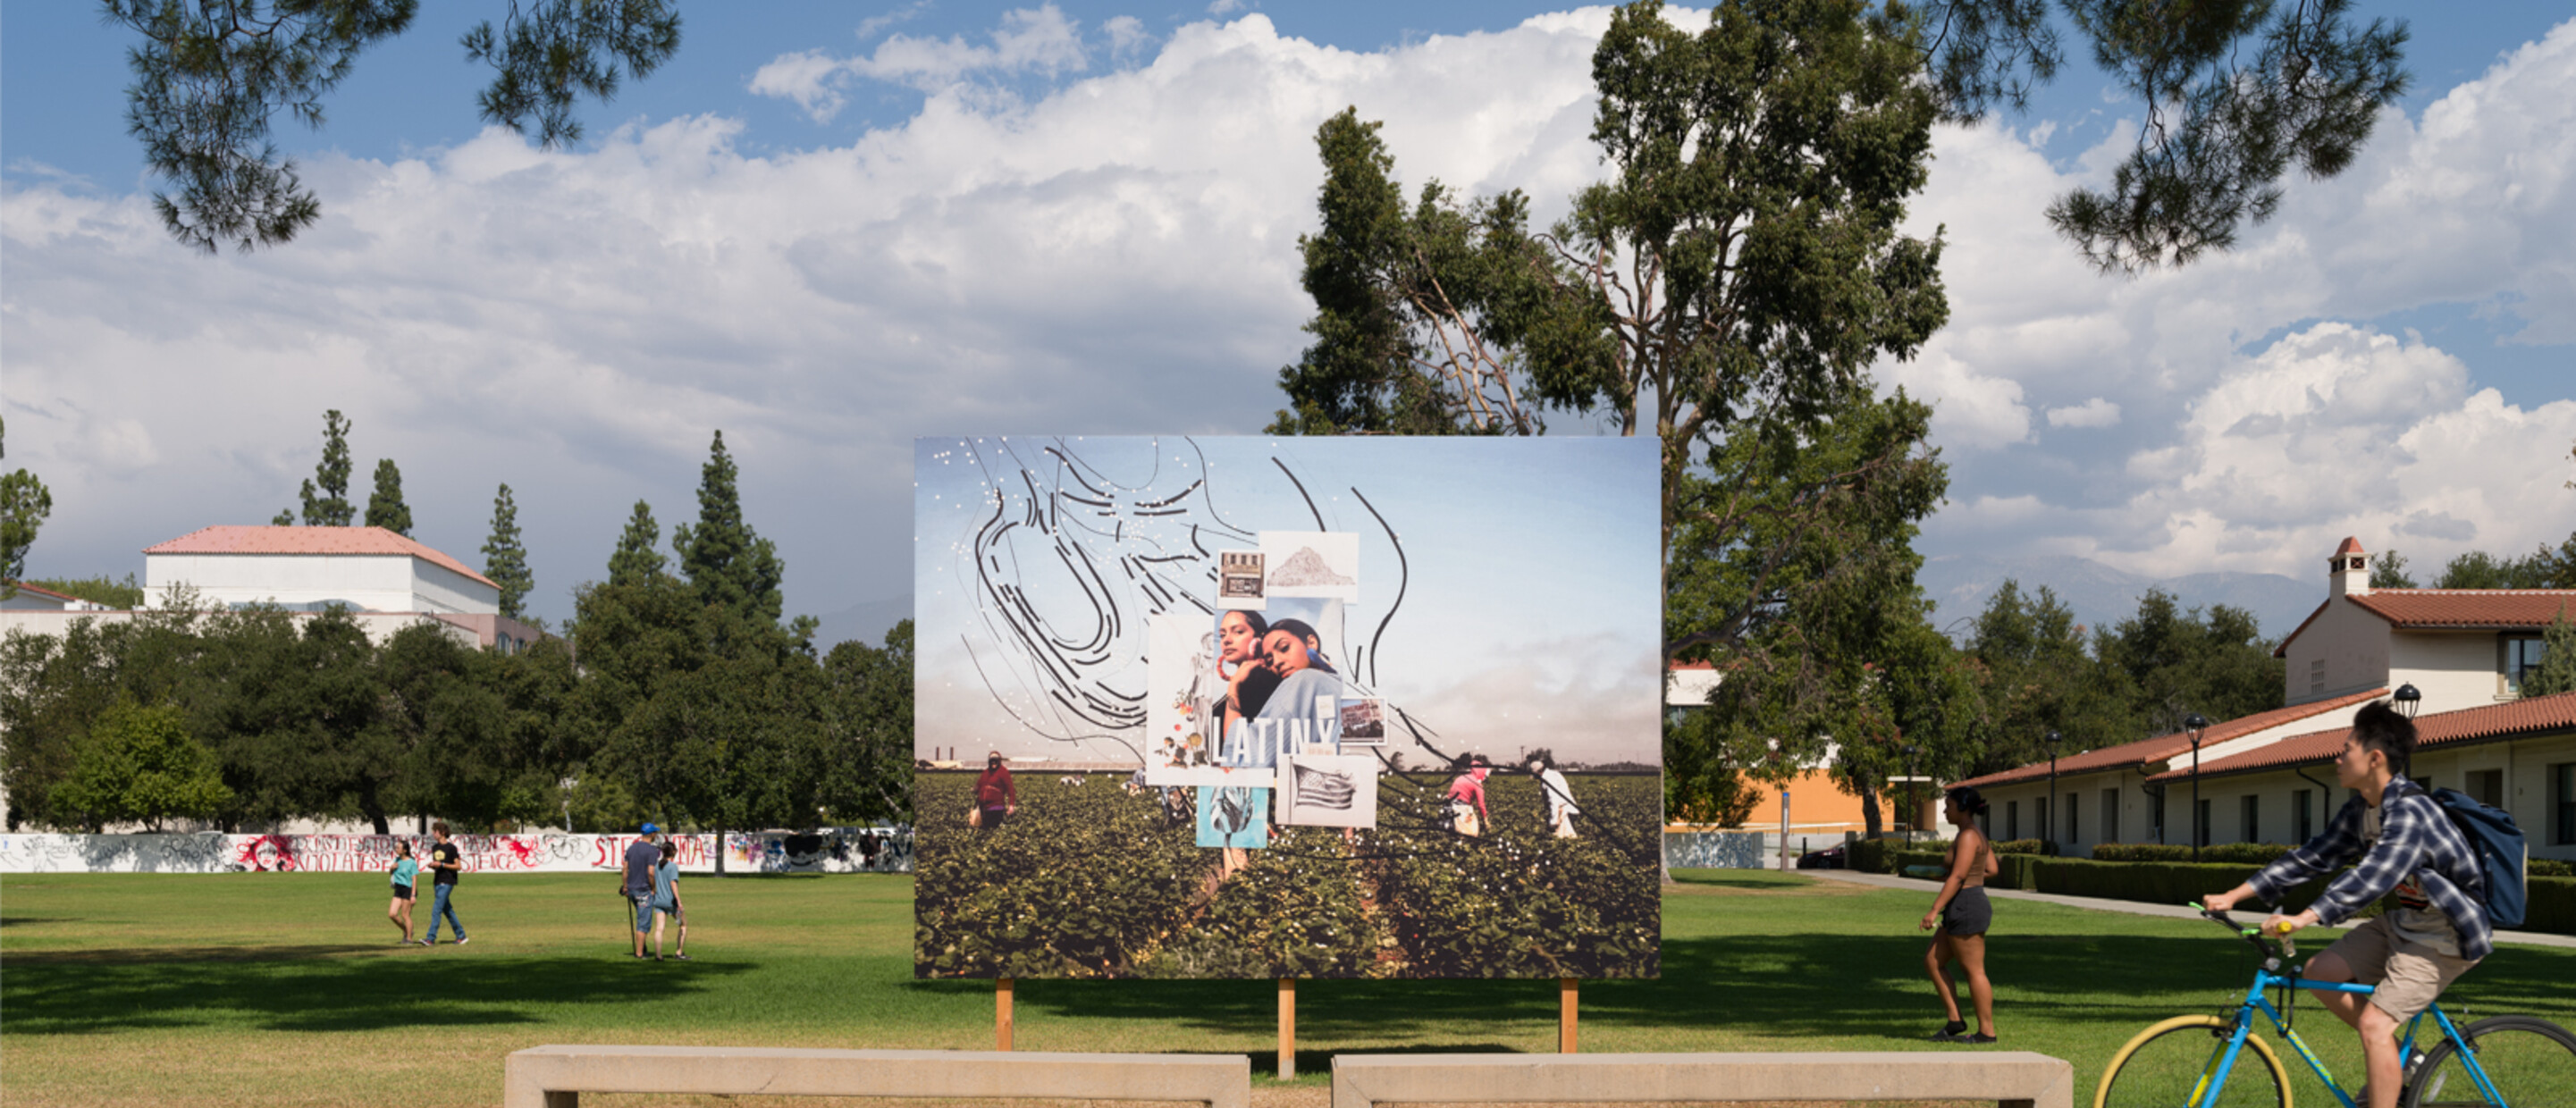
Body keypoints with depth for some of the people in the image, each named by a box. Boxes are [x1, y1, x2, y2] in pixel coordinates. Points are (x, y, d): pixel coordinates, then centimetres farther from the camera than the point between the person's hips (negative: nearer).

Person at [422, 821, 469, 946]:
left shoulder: (451, 848, -9)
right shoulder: (435, 848, 14)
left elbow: (458, 866, -10)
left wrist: (441, 864, -18)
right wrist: (431, 865, 0)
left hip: (447, 883, -8)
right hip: (437, 882, 8)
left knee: (436, 910, -14)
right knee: (447, 910, 12)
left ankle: (431, 938, -15)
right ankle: (461, 935, 20)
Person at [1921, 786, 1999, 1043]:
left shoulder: (1968, 835, -16)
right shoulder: (1977, 834, 14)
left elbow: (1958, 877, -21)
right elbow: (1992, 870, 19)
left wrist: (1934, 910, -22)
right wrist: (1954, 876, 23)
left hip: (1966, 907, -11)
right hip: (1966, 908, 11)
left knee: (1974, 971, -2)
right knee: (1931, 961, 12)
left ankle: (1987, 1031, 5)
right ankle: (1955, 1021, 14)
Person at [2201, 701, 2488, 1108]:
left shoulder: (2409, 811, -27)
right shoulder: (2360, 810, 3)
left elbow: (2372, 877, -39)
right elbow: (2313, 857, 5)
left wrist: (2303, 919, -50)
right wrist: (2233, 896, 0)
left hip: (2445, 936, -9)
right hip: (2405, 921, 9)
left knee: (2374, 1024, -18)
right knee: (2319, 973, 1)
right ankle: (2400, 1062, 15)